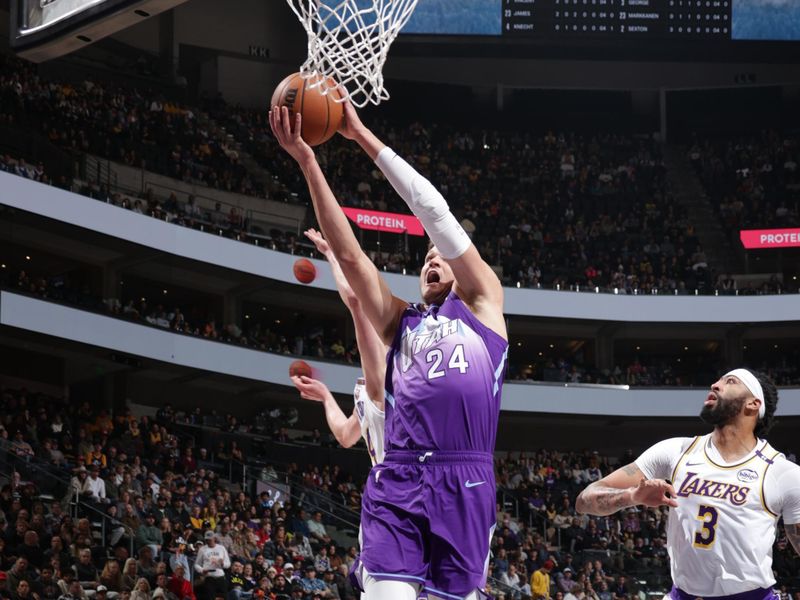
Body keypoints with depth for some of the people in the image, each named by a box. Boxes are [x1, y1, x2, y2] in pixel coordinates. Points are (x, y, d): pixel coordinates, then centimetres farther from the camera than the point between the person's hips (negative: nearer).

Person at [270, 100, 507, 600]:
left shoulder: (483, 303, 17)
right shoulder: (399, 321, 25)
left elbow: (435, 212, 11)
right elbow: (350, 254, 14)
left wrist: (363, 136, 12)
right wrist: (308, 161, 5)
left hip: (462, 481, -2)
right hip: (396, 479, 2)